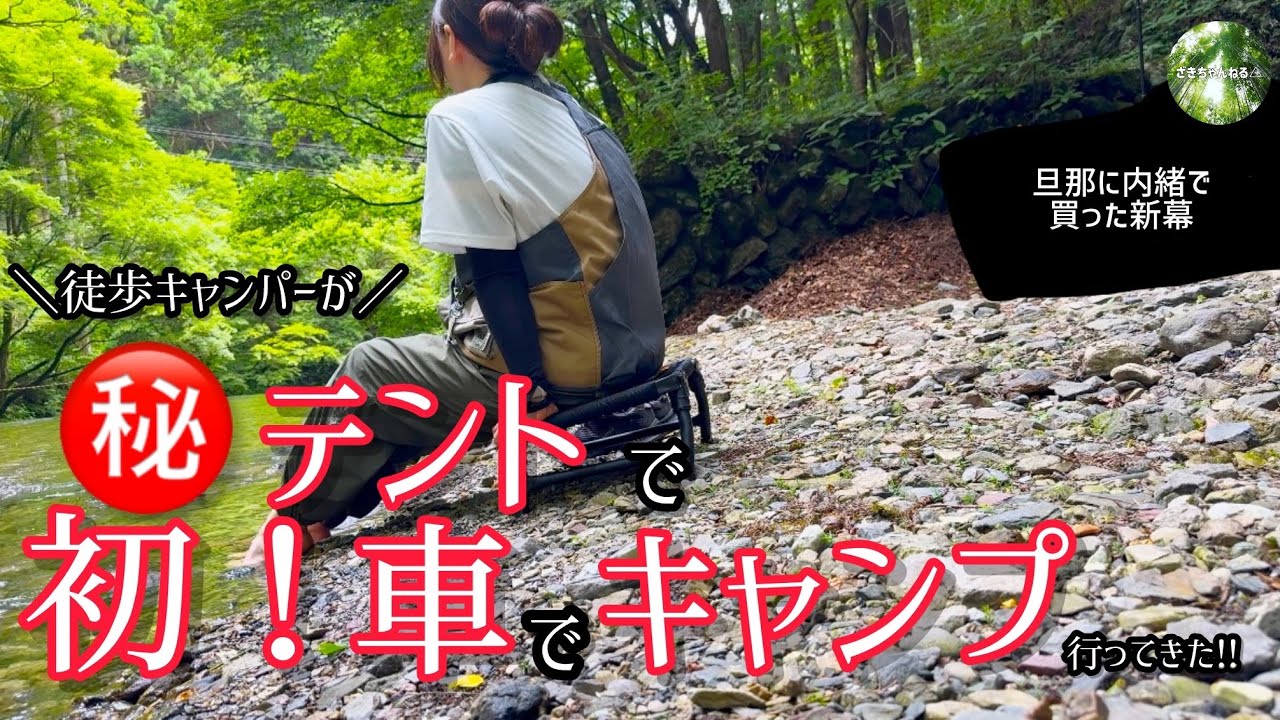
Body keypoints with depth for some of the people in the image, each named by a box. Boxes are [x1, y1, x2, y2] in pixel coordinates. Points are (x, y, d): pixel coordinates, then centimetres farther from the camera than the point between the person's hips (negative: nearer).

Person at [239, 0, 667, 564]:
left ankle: (298, 516, 34)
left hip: (561, 357, -8)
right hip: (622, 344, 8)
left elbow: (494, 270, -16)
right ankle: (328, 507, 40)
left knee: (368, 371, 13)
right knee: (441, 356, 28)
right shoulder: (565, 107, 14)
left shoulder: (458, 117, -10)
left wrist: (529, 387, -15)